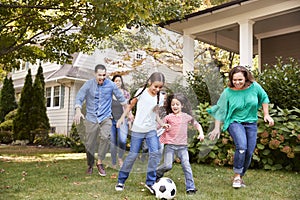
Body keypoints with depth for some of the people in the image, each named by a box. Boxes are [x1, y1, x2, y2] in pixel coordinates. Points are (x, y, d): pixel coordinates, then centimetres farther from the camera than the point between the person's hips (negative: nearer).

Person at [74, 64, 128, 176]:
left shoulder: (111, 85, -3)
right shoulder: (88, 84, -5)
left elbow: (121, 98, 8)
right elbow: (79, 98, -9)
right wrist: (78, 111, -27)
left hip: (105, 117, 0)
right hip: (91, 118, 0)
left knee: (105, 137, -25)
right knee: (89, 144, 6)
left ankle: (100, 163, -7)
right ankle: (90, 165, 29)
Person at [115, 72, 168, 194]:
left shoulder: (160, 98, 1)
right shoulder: (142, 92, -8)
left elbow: (155, 113, 11)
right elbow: (131, 105, 3)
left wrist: (161, 123, -5)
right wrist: (122, 117, -1)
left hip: (151, 130, 3)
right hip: (138, 129, -3)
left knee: (155, 153, -10)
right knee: (133, 155, 1)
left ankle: (150, 182, 5)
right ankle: (121, 181, 19)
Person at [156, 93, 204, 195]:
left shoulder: (186, 116, 6)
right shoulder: (168, 117, 1)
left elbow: (196, 124, 19)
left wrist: (201, 133, 5)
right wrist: (164, 126, -14)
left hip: (182, 145, 2)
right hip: (170, 145, -1)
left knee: (186, 165, -3)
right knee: (167, 166, -7)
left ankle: (190, 187, 6)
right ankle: (156, 174, 22)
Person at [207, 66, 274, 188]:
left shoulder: (255, 87, -7)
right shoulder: (228, 92, -12)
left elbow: (264, 98, 12)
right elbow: (220, 110, -3)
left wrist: (266, 114, 8)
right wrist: (217, 128, -4)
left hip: (251, 123, 4)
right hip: (235, 122, -3)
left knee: (249, 152, 2)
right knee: (241, 146, -26)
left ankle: (240, 176, 22)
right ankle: (237, 176, -11)